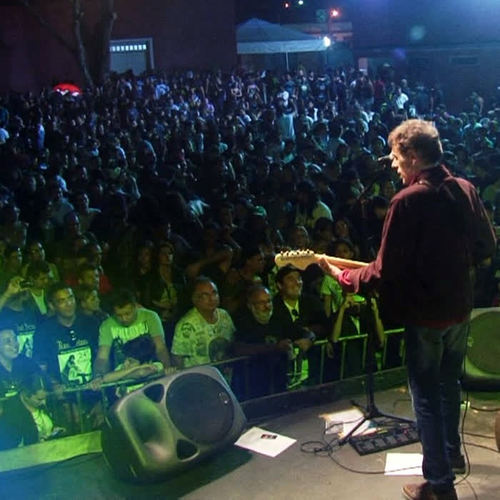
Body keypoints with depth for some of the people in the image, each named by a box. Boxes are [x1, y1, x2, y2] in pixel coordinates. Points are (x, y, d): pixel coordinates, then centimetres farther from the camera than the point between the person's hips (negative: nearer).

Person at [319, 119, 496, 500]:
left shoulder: (408, 201, -21)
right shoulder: (465, 189, -2)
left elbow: (387, 271, -20)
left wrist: (343, 275, -7)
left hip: (425, 314, -7)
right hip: (460, 307, 7)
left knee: (427, 398, 7)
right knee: (449, 384, 26)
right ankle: (452, 453, 43)